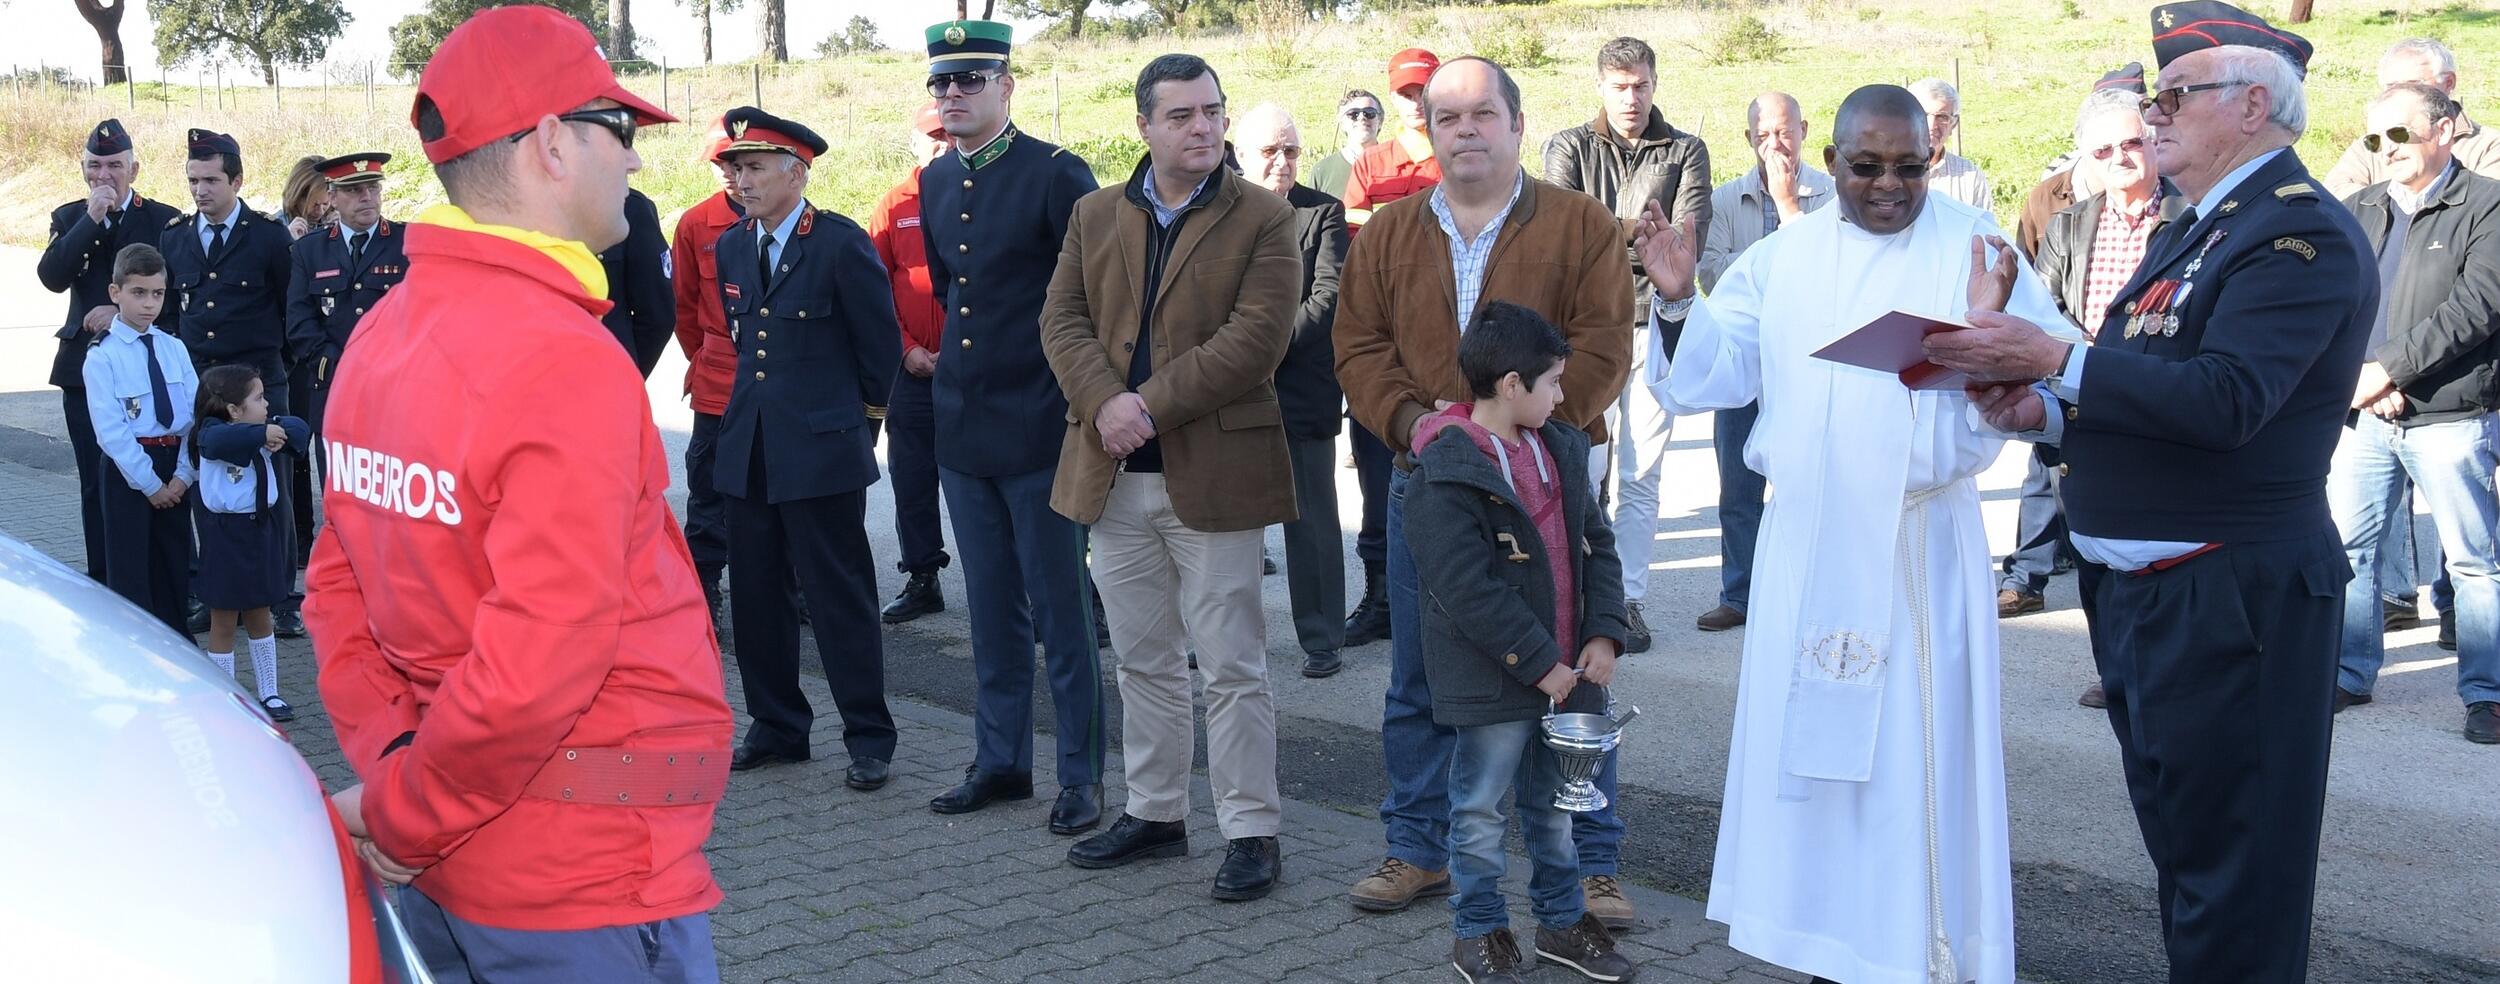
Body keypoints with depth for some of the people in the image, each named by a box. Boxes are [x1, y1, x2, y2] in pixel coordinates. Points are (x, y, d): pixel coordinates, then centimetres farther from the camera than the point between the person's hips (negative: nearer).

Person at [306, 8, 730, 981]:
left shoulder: (381, 333, 6)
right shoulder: (568, 364, -21)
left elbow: (340, 581, 10)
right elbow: (537, 670, -26)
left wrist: (390, 765, 2)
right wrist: (400, 817, -13)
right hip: (585, 884, -8)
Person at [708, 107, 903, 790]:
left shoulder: (842, 245, -9)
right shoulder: (731, 248, 10)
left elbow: (881, 345, -2)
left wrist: (855, 419, 7)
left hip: (822, 452, -6)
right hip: (747, 450, 7)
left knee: (840, 597, -1)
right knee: (756, 596, 11)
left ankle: (869, 738, 8)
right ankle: (777, 727, 24)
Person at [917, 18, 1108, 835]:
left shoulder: (1056, 174, -11)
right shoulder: (935, 183, 10)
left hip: (1039, 424, -7)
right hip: (963, 426, 7)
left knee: (1061, 611, 1)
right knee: (992, 608, 14)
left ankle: (1081, 777, 10)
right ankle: (1000, 762, 25)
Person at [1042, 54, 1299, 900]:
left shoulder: (1263, 220, -3)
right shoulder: (1095, 217, 11)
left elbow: (1256, 338, -13)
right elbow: (1062, 320, 5)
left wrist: (1150, 406, -17)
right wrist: (1104, 402, -14)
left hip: (1214, 473, -4)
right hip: (1113, 474, 5)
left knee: (1231, 665, 1)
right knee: (1144, 661, 15)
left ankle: (1252, 831, 10)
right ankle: (1154, 813, 27)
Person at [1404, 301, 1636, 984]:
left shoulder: (1562, 451, 8)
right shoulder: (1444, 474, -18)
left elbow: (1596, 545, 11)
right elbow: (1469, 589, -22)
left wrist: (1605, 633, -2)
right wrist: (1539, 663, -20)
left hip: (1567, 668, 7)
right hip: (1492, 677, -7)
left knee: (1555, 803, 19)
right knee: (1480, 811, 6)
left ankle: (1562, 920, 33)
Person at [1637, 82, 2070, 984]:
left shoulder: (1975, 248, -5)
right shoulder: (1781, 258, 6)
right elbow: (1713, 377, 5)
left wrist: (1992, 328, -32)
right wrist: (1676, 301, -10)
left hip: (1919, 546, -4)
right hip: (1807, 542, 4)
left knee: (1915, 756, 2)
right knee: (1812, 743, 12)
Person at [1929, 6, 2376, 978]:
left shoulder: (2303, 232, -14)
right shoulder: (2193, 230, 18)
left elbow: (2225, 398, -26)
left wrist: (2054, 359, -26)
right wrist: (2046, 412, 1)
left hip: (2229, 595, -10)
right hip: (2140, 586, 10)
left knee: (2229, 862, -2)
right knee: (2178, 842, 18)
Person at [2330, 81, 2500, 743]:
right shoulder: (2357, 212, 12)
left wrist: (2387, 369, -16)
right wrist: (2361, 379, -12)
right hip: (2364, 416, 5)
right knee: (2347, 547, 8)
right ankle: (2350, 674, 21)